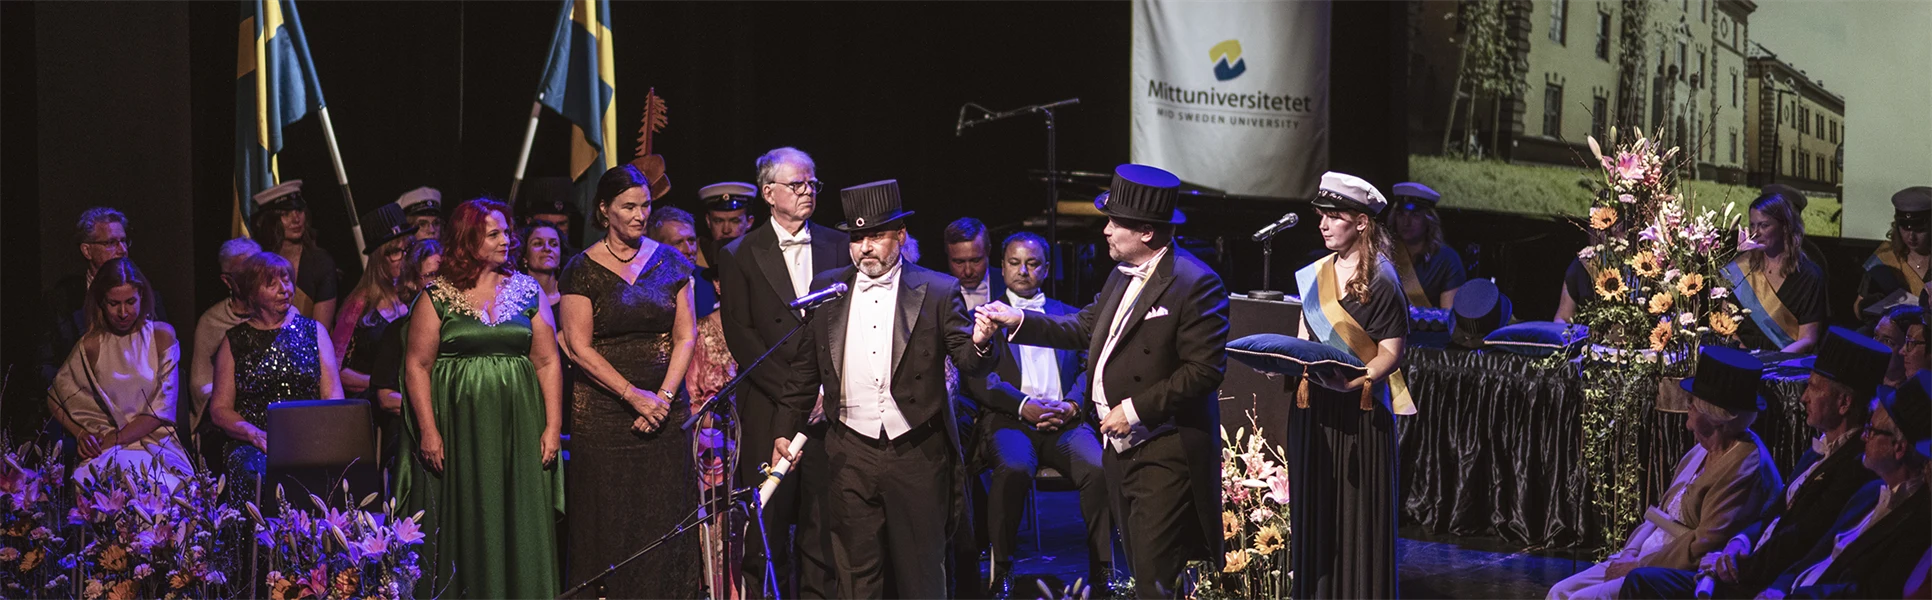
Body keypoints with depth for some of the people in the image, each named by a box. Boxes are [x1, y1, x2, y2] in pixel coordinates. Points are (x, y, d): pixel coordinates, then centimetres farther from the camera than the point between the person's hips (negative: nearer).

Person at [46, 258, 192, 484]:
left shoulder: (162, 335, 2)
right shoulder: (92, 345, 4)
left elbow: (162, 410, -1)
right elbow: (55, 399, 15)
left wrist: (115, 439, -9)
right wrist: (81, 434, -3)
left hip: (156, 442, 0)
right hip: (108, 451, 1)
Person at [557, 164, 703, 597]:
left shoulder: (670, 262, 7)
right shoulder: (583, 269, -1)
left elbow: (685, 336, 4)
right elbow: (579, 347, -6)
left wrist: (664, 397, -9)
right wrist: (632, 395, -13)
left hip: (665, 412, 2)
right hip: (603, 412, -2)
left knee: (666, 519, 1)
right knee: (609, 524, 0)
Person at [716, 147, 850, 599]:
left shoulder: (839, 247, 11)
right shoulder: (740, 255, 4)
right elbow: (740, 336, -2)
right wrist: (792, 391, -10)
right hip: (771, 408, -2)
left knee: (825, 523, 0)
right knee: (770, 522, -1)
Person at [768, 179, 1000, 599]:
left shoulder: (937, 292, -2)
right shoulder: (827, 289, 6)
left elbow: (970, 363, -8)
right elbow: (804, 370, 12)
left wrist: (980, 343, -30)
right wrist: (784, 430, 7)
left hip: (917, 454, -2)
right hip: (851, 455, 2)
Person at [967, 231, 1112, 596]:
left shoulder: (1068, 316, 24)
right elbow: (977, 378, 2)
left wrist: (1071, 405, -8)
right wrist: (1024, 406, -12)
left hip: (1064, 422, 2)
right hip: (1009, 421, -2)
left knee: (1099, 469, -30)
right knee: (1013, 469, -36)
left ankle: (1102, 572, -19)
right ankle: (1003, 572, -20)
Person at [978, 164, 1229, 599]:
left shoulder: (1195, 285, -18)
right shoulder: (1124, 274, 11)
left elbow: (1205, 370, -21)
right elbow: (1085, 329, 21)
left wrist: (1135, 409, -20)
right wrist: (1020, 321, 12)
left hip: (1165, 455, -9)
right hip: (1121, 448, 9)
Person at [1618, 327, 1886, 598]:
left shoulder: (1855, 466, -18)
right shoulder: (1819, 450, 14)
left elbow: (1800, 542, -20)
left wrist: (1732, 564, -8)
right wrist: (1741, 540, -3)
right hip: (1748, 574, 10)